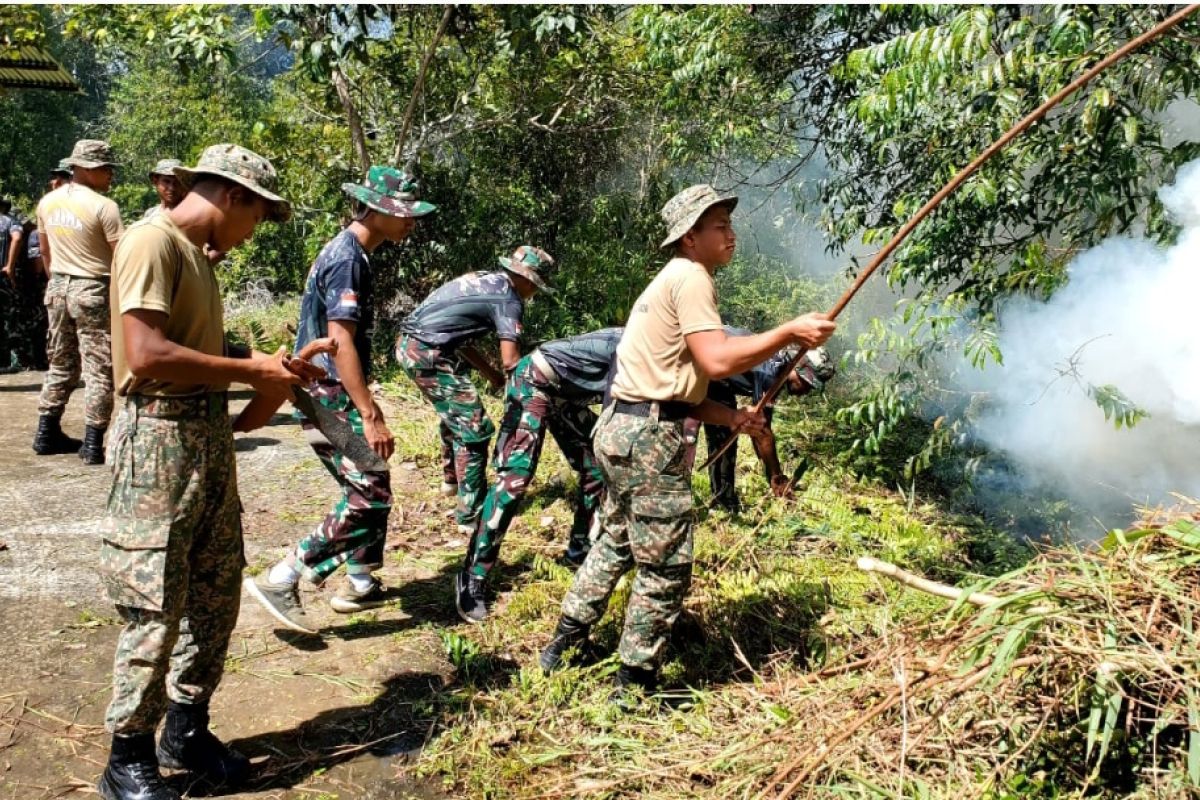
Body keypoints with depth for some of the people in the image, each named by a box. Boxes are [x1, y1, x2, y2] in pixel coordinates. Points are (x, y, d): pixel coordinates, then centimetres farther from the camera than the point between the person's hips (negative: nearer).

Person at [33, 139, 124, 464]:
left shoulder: (47, 202, 6)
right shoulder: (103, 206, -15)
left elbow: (46, 251, 16)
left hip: (58, 287, 7)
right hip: (93, 290, -7)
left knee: (61, 364, 18)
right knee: (99, 369, -1)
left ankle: (47, 434, 23)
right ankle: (93, 443, -1)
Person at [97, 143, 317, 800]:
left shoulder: (195, 253, 16)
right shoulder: (152, 242, -13)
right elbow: (147, 356, -22)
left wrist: (268, 365, 6)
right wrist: (249, 370, -14)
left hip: (209, 436, 9)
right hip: (160, 438, -9)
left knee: (215, 596, 14)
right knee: (156, 609, -2)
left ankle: (185, 731, 29)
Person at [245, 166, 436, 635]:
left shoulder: (352, 253, 14)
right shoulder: (347, 258, -17)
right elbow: (340, 342, -23)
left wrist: (367, 404, 26)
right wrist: (370, 415, -25)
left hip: (333, 394, 10)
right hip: (330, 397, -10)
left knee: (369, 489, 16)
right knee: (370, 498, -10)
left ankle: (360, 586, 28)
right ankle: (280, 581, -4)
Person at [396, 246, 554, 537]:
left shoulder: (483, 280, 17)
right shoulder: (508, 300, -8)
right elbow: (511, 361, -15)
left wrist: (490, 373, 21)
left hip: (408, 344, 10)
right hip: (427, 352, -10)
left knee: (455, 411, 31)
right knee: (474, 429, -5)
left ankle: (454, 477, 49)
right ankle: (471, 517, 0)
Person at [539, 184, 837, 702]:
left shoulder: (672, 280, 20)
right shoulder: (691, 278, -10)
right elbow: (716, 360, -24)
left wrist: (730, 418, 7)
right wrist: (789, 333, -16)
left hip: (623, 428, 10)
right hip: (651, 439, -10)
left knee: (616, 541, 24)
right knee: (666, 568, 0)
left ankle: (564, 645, 36)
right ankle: (634, 686, 12)